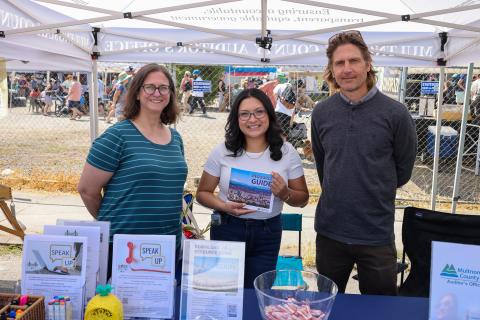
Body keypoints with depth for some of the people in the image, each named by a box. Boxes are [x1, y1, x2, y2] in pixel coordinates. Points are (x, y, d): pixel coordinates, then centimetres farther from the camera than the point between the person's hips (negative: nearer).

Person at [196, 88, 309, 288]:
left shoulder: (286, 152, -4)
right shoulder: (223, 151, -6)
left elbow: (302, 199, 3)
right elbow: (203, 193, 1)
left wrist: (285, 194, -19)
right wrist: (225, 207, -18)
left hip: (268, 234, 1)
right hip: (227, 230, 0)